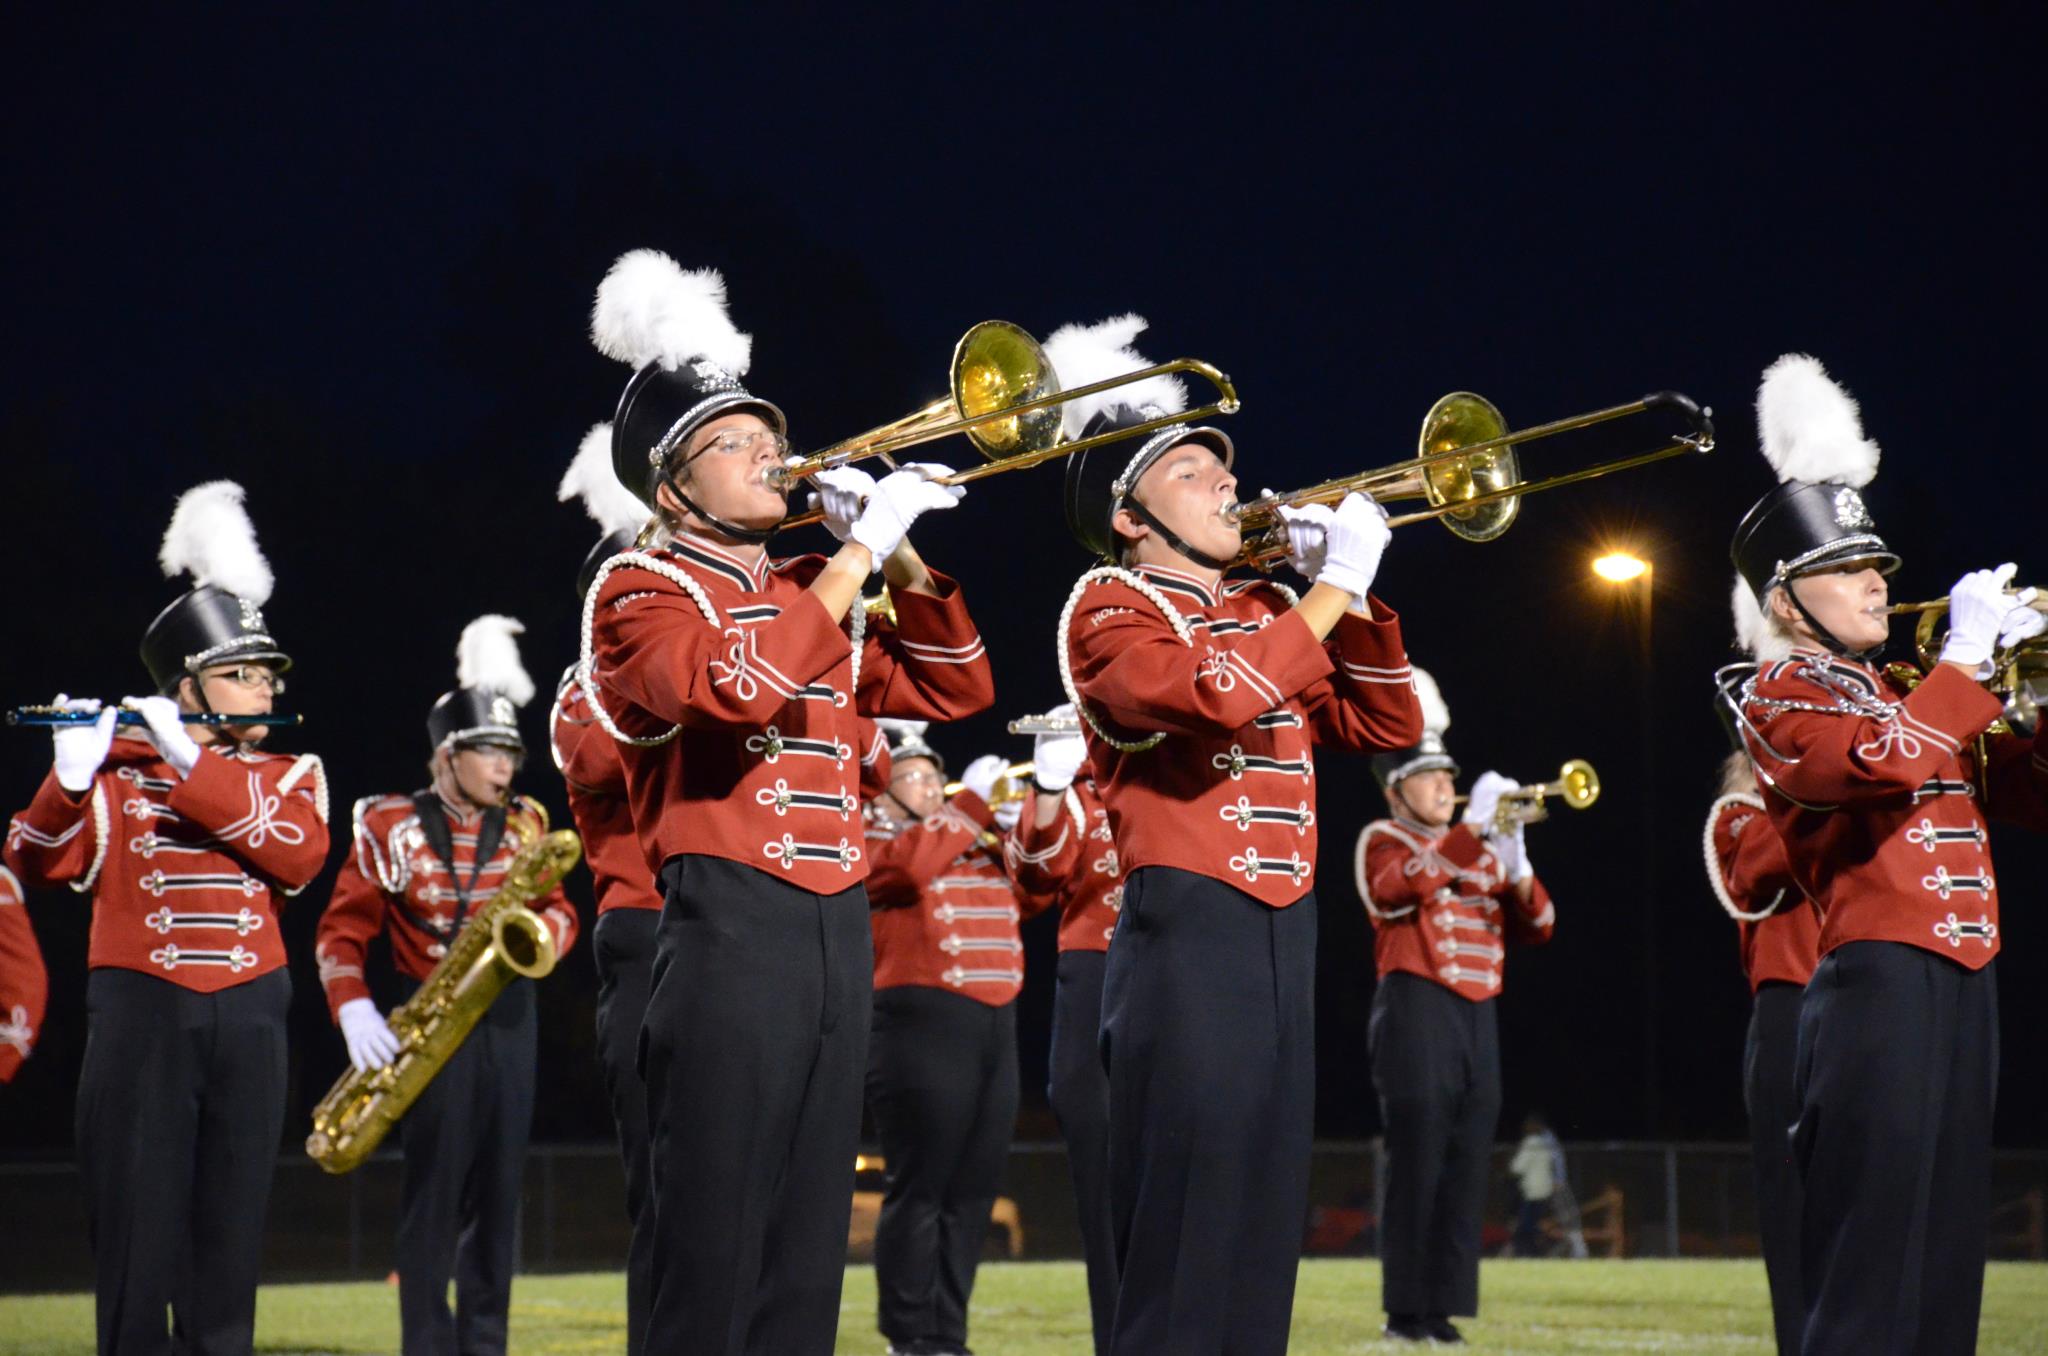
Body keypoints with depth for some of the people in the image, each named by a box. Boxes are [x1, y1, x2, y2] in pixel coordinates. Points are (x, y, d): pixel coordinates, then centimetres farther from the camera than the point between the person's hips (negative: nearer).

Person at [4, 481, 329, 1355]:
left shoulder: (289, 777, 10)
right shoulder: (117, 767, 5)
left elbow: (301, 856, -11)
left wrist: (190, 763, -16)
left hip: (247, 1019, 2)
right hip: (140, 1013, -2)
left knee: (230, 1222, 5)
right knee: (137, 1218, -3)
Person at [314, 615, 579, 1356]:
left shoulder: (525, 826, 9)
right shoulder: (393, 828, -4)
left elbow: (558, 908, 12)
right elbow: (341, 929, -4)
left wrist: (541, 933, -12)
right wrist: (353, 1010, -19)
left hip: (508, 1018, 4)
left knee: (498, 1187, 5)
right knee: (433, 1190, -5)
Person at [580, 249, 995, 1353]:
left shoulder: (813, 599, 20)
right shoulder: (644, 591, -2)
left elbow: (955, 688, 20)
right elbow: (737, 684, -22)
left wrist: (899, 557, 7)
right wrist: (856, 555, -17)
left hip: (838, 930, 8)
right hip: (731, 925, -8)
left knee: (808, 1254, 9)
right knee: (712, 1260, -8)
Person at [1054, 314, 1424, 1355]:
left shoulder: (1265, 609, 19)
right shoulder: (1110, 607, -3)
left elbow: (1385, 726, 17)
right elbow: (1220, 691, -21)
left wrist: (1351, 587, 6)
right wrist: (1334, 582, -14)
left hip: (1283, 934, 8)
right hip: (1188, 934, -8)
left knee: (1264, 1224, 8)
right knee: (1182, 1238, -9)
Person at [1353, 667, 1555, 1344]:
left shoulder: (1479, 852, 23)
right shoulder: (1382, 841, 3)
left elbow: (1536, 927, 15)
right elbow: (1405, 883, -20)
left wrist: (1515, 862, -3)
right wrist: (1474, 826, -22)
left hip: (1477, 1015, 6)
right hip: (1417, 1010, -6)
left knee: (1465, 1174, 2)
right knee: (1417, 1166, -9)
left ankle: (1443, 1308, 4)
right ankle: (1407, 1311, -8)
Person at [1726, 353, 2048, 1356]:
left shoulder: (1902, 693, 22)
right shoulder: (1778, 699, -1)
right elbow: (1882, 758, -23)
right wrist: (1966, 655, -13)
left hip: (1960, 983, 8)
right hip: (1880, 981, -8)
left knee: (1946, 1270, 8)